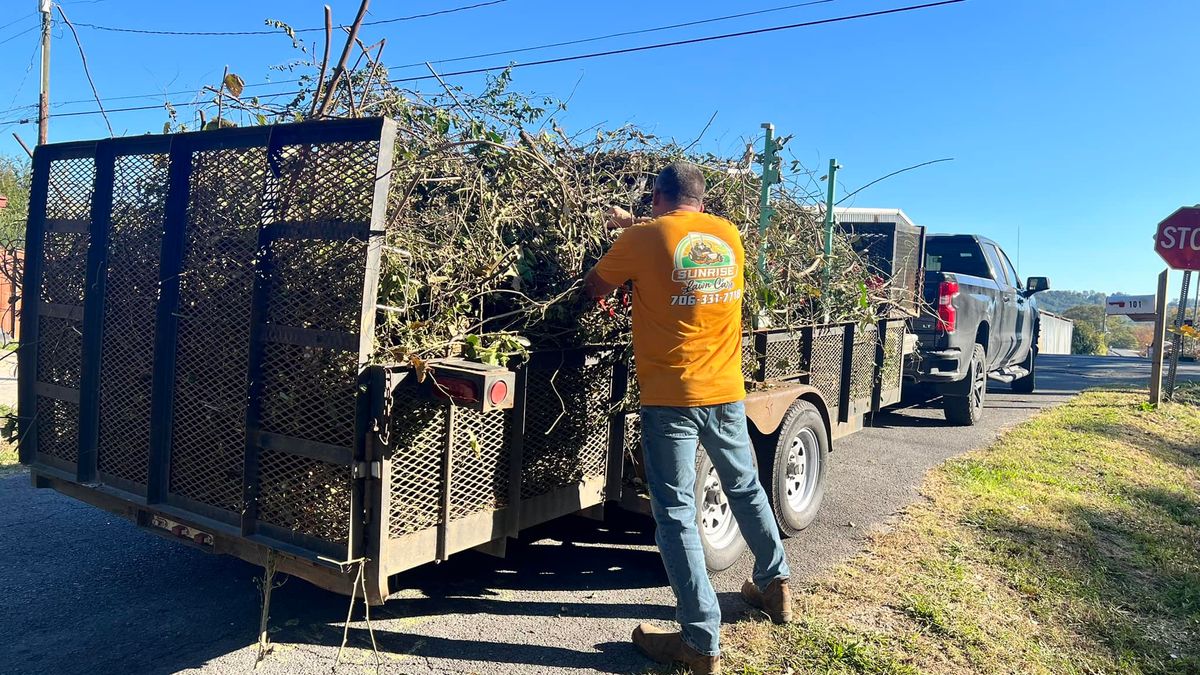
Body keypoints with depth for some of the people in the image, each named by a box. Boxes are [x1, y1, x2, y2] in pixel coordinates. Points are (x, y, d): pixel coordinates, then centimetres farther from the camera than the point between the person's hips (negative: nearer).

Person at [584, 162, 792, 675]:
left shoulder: (645, 238, -8)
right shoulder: (729, 235, 6)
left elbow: (593, 288, 5)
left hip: (671, 397, -5)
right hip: (726, 392, 6)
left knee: (676, 512, 1)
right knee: (746, 488, 23)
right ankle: (774, 585, 40)